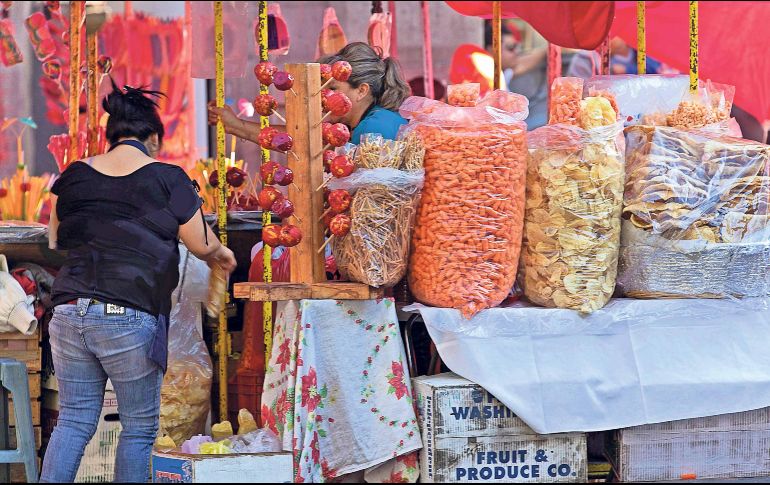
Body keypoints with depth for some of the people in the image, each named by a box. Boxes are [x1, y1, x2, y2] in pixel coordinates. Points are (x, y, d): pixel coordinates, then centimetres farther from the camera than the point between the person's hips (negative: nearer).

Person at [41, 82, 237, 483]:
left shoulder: (75, 175, 9)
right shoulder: (167, 178, -3)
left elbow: (56, 240, 21)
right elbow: (201, 245, 2)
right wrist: (220, 253, 25)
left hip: (69, 312, 4)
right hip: (130, 319, -4)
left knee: (73, 421, 10)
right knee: (140, 427, 8)